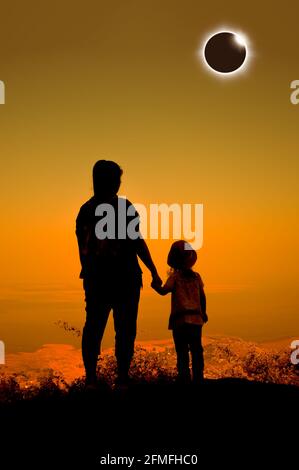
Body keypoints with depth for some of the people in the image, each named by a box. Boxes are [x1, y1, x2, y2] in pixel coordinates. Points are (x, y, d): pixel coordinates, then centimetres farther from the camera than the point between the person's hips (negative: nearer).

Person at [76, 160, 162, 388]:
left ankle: (90, 379, 6)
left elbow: (82, 247, 11)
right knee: (125, 329, 1)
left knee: (93, 327, 8)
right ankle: (122, 380, -1)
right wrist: (154, 272, -6)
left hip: (95, 278, 5)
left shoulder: (85, 209, 8)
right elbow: (138, 242, -10)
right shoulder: (124, 207, -7)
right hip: (124, 278, -5)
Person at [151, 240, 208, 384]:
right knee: (196, 351, 11)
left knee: (182, 352, -2)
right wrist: (203, 312, 24)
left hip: (180, 319, -4)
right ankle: (198, 379, 13)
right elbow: (202, 297, 12)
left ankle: (185, 378, -8)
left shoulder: (175, 276, -3)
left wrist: (155, 285, 3)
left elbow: (164, 291, -15)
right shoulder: (196, 276, 10)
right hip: (196, 319, 4)